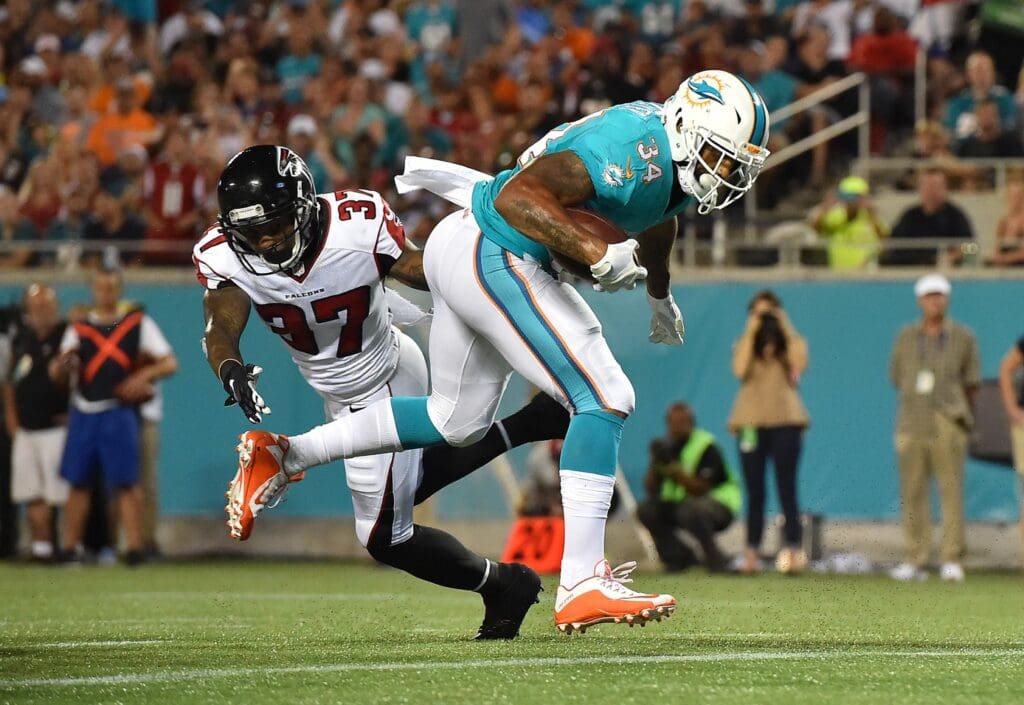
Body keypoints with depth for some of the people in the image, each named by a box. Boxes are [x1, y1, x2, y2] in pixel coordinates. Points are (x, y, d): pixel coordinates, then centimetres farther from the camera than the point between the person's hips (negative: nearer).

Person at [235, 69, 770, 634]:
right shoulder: (639, 152, -24)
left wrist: (660, 298, 47)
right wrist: (600, 254, -35)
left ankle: (286, 456, 30)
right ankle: (581, 585, -18)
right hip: (497, 259, -10)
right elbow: (520, 195, -30)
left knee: (456, 421, 24)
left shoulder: (677, 164, 6)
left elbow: (655, 221, 31)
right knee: (603, 400, -15)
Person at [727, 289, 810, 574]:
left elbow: (799, 366, -14)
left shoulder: (791, 345, 9)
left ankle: (794, 550, -11)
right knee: (754, 493, 2)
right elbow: (740, 370, -10)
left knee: (787, 489, -7)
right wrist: (751, 331, -9)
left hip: (785, 422, -2)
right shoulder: (744, 346, 12)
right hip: (751, 423, 2)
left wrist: (786, 327, -8)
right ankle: (751, 553, 2)